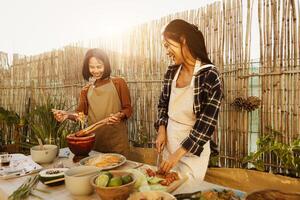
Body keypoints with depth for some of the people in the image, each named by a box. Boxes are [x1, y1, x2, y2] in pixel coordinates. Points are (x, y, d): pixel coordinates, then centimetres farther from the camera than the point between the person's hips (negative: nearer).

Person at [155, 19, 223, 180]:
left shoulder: (210, 75, -18)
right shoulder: (171, 72, -1)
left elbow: (207, 122, -20)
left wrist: (178, 154, -20)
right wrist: (162, 129, -4)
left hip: (193, 147, -5)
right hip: (169, 142, 5)